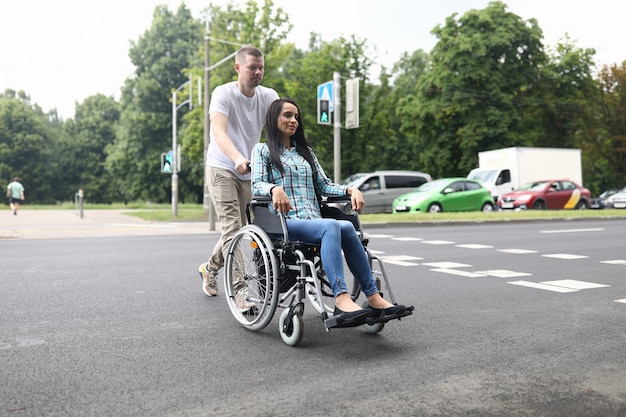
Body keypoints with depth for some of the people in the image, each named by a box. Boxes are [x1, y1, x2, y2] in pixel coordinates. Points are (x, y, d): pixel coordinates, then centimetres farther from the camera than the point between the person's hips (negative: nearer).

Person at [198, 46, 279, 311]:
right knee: (232, 228, -15)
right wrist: (238, 158, -47)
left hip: (249, 172, 5)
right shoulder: (223, 94, -13)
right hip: (222, 169, -5)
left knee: (239, 228, 12)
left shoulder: (269, 96, -1)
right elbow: (219, 132, -28)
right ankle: (240, 291, -16)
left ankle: (210, 268, 37)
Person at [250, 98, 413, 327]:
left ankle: (373, 298, -32)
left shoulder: (306, 152, 28)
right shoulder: (262, 150, 13)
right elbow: (257, 185, -3)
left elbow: (324, 186, 22)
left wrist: (350, 190, 2)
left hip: (314, 221, 4)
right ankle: (342, 299, -47)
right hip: (285, 223, -4)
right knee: (332, 226, -35)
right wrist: (275, 189, -27)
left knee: (346, 227, -30)